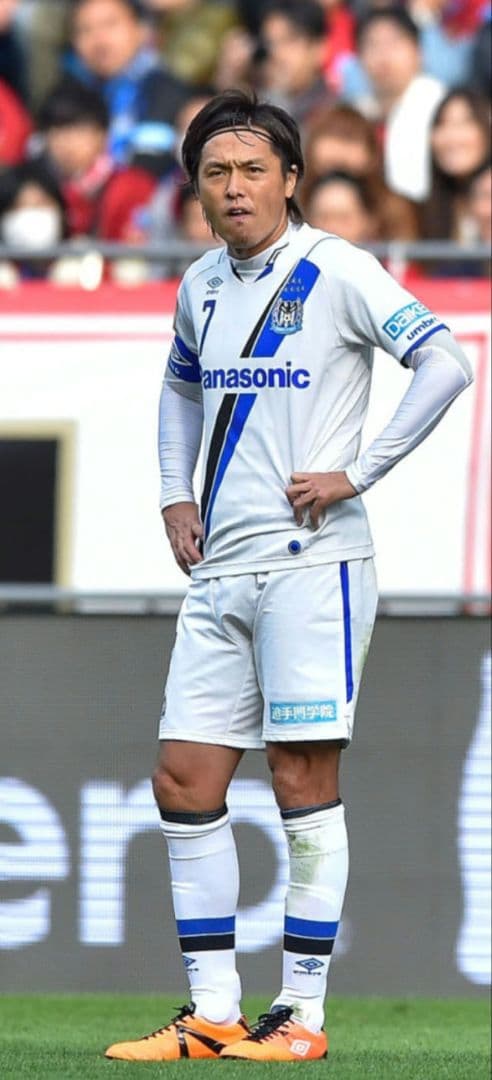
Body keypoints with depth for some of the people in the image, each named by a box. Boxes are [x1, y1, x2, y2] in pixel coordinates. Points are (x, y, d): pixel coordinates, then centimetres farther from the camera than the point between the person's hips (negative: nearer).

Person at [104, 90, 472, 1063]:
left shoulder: (336, 272, -8)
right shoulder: (202, 286, 12)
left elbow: (445, 363, -15)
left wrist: (357, 474, -16)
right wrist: (176, 494, 17)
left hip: (311, 562, -7)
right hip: (219, 570, 7)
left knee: (304, 780, -5)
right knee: (184, 782, 2)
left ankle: (302, 1015, 0)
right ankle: (212, 1014, 9)